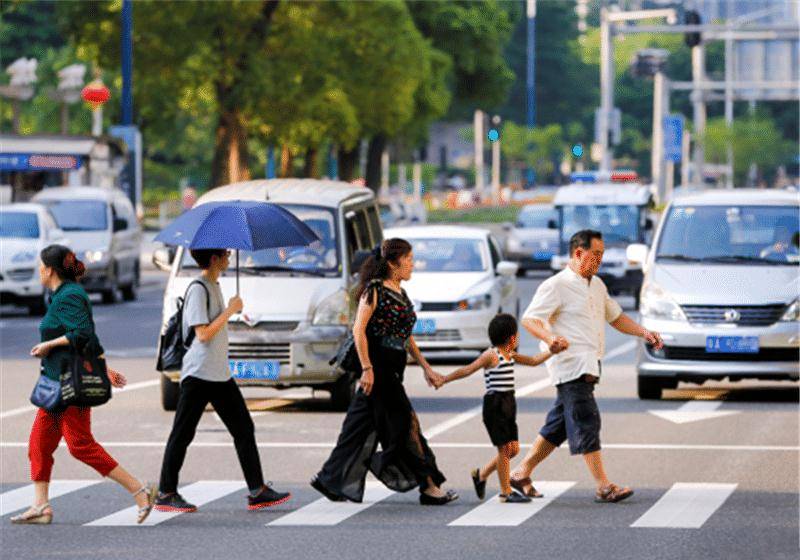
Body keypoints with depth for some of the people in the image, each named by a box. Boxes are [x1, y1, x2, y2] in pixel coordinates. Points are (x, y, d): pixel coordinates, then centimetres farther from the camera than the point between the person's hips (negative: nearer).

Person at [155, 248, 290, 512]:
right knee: (182, 434, -1)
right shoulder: (197, 289, -14)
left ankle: (257, 491, 8)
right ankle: (166, 494, 6)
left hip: (220, 374, 9)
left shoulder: (214, 287, 15)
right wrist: (230, 310, -14)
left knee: (244, 430, 6)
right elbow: (203, 334, -20)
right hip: (198, 373, -9)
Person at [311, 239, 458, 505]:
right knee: (405, 421, -7)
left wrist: (425, 366, 18)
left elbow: (406, 336, 22)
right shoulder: (375, 290, -11)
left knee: (363, 425, 11)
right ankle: (428, 486, -5)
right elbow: (359, 330, -15)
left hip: (393, 368, 9)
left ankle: (329, 480, 17)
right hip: (377, 366, -9)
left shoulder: (400, 293, 16)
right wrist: (367, 368, -20)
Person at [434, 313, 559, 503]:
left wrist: (552, 351, 13)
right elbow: (467, 370, -9)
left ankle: (481, 474, 23)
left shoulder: (511, 356, 15)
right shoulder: (491, 355, -9)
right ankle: (506, 492, 0)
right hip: (494, 404, -8)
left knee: (513, 449, 8)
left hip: (508, 404, 8)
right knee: (505, 448, -6)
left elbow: (534, 360, 23)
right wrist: (444, 380, -12)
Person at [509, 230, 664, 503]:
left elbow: (615, 316, 29)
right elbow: (529, 319, -16)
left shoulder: (597, 285, 19)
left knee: (559, 425, 12)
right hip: (570, 365, -9)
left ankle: (521, 473, 21)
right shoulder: (556, 286, -9)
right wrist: (550, 339, -36)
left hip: (589, 365, 9)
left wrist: (644, 333, 14)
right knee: (586, 422, -12)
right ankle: (603, 487, -13)